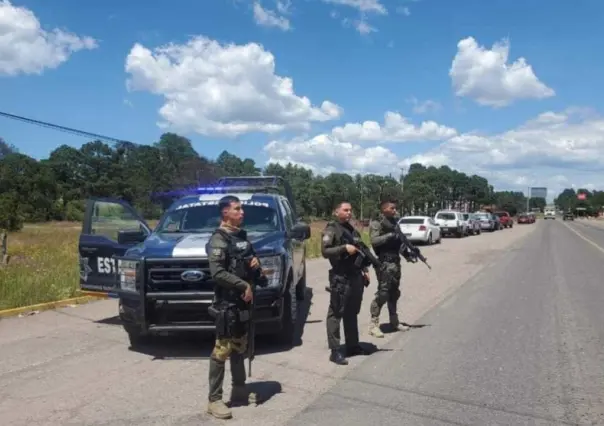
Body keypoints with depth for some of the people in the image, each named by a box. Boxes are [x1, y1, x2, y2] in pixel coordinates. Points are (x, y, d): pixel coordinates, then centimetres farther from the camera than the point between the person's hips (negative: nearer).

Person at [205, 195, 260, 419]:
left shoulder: (242, 236, 12)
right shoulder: (218, 239, -13)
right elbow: (217, 273, -23)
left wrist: (255, 262, 2)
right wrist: (244, 285, -21)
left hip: (243, 300, 9)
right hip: (227, 302, -8)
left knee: (239, 347, 17)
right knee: (222, 350, -4)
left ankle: (239, 390, 30)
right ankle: (214, 399, 5)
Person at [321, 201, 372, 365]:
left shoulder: (353, 230, 18)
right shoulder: (331, 229, -5)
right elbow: (325, 251, -16)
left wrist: (364, 270, 14)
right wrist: (344, 248, -22)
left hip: (356, 277, 8)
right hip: (340, 278, -8)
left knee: (352, 313, 15)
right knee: (336, 314, -4)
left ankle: (353, 345, 26)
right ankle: (335, 351, -2)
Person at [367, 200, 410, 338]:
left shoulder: (394, 223, 16)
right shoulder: (376, 224, -7)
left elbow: (399, 242, 18)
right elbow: (374, 241, -22)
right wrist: (390, 235, -25)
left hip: (396, 262, 8)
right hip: (384, 263, -8)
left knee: (394, 293, 14)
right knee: (382, 293, -9)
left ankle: (394, 322, 24)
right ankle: (373, 324, -2)